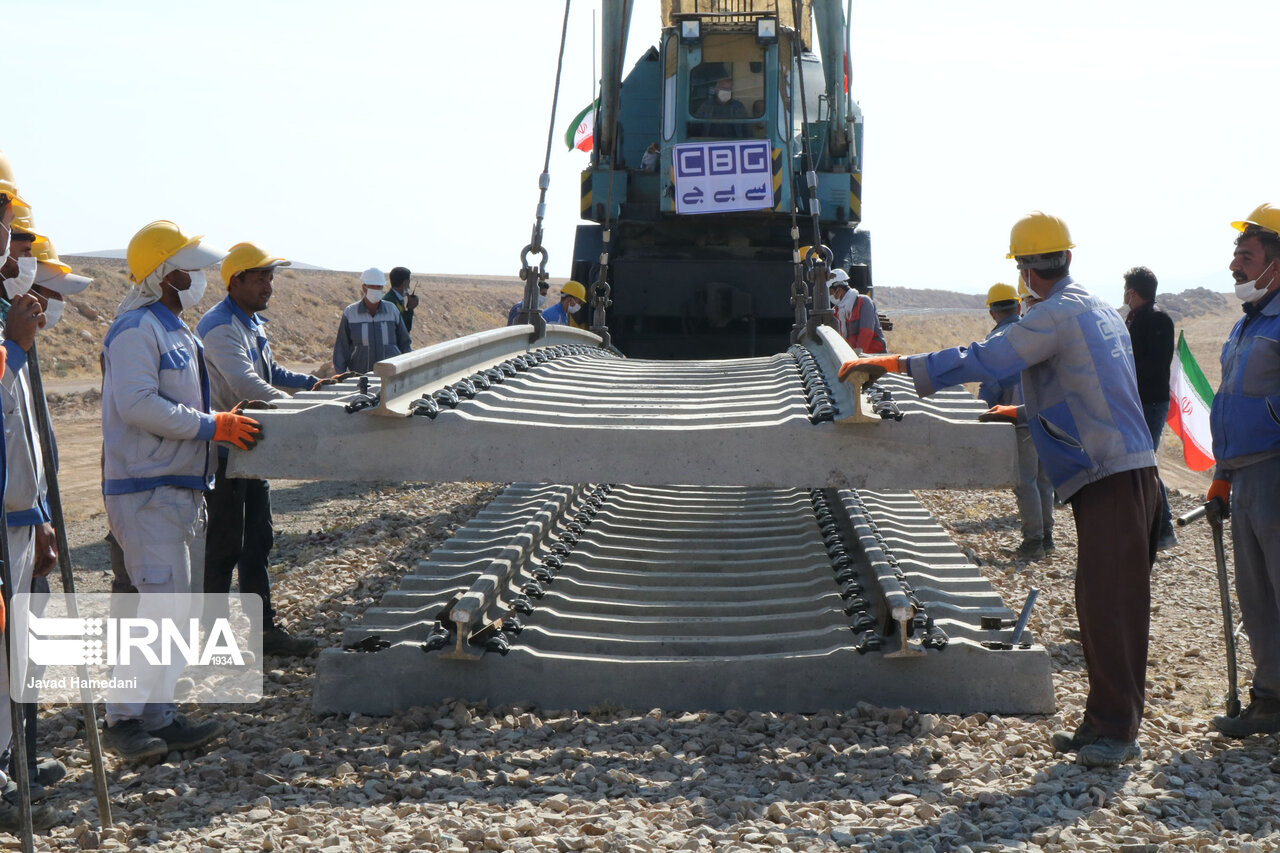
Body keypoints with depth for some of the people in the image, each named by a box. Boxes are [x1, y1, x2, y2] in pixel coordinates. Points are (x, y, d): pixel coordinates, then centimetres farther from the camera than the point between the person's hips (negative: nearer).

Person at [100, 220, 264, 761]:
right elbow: (137, 405, -24)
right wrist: (211, 426, -19)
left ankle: (159, 717, 16)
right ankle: (123, 720, -8)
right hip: (146, 489, -11)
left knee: (179, 608, 11)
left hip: (180, 488, 11)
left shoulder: (175, 331, 19)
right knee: (160, 603, -13)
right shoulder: (137, 330, -14)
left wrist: (223, 422, 12)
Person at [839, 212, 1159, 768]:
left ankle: (1116, 728, -9)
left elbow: (983, 361, -19)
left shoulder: (1056, 316, -12)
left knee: (1108, 601, -9)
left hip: (1110, 476, -10)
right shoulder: (1099, 311, 18)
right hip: (1126, 470, 10)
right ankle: (1106, 722, 17)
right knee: (1104, 600, 12)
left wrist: (896, 364, -14)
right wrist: (1029, 412, 35)